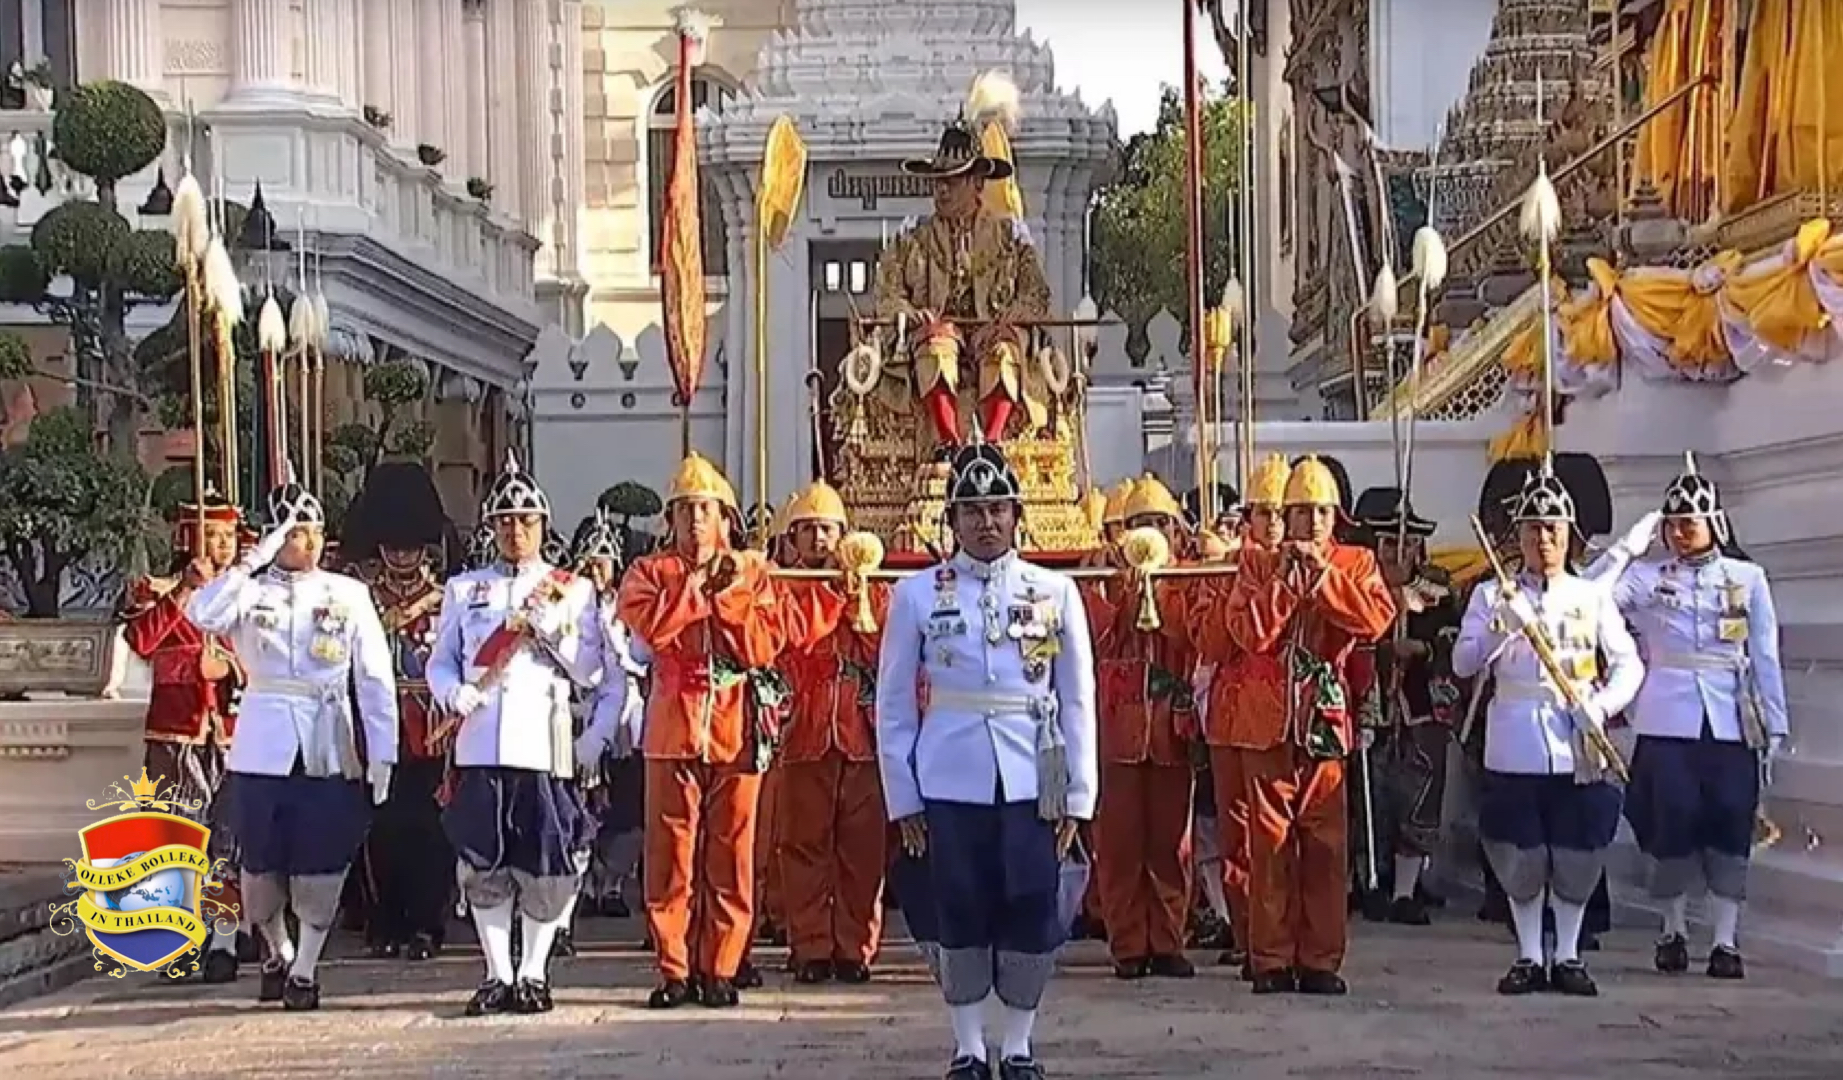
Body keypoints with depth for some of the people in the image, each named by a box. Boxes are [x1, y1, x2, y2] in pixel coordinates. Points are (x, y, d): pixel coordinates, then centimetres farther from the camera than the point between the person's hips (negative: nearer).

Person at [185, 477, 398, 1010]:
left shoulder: (350, 595, 4)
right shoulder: (251, 592, 3)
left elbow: (375, 678, 3)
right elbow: (202, 614, -19)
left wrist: (382, 753, -2)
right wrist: (253, 563, -18)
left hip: (330, 747, 0)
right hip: (264, 745, 0)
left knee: (320, 865, 1)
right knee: (261, 864, 6)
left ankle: (305, 968, 18)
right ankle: (279, 951, 32)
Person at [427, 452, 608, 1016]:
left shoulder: (573, 590, 11)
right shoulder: (463, 589, 16)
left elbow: (591, 672, 5)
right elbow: (440, 661, 14)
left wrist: (550, 631, -9)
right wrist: (456, 696, -7)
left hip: (545, 743, -1)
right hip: (480, 745, 2)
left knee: (546, 863, -1)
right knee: (482, 862, 2)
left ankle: (533, 974, 10)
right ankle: (498, 975, 11)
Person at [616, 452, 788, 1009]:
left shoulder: (752, 571, 11)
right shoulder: (649, 572, 9)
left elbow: (766, 645, -3)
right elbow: (653, 627, -12)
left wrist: (724, 593, -8)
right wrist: (697, 578, -8)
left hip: (737, 729, 0)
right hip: (673, 728, 0)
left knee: (732, 854, 2)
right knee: (671, 854, 0)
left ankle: (720, 969, 10)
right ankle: (675, 969, 8)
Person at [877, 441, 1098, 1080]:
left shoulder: (1056, 593, 4)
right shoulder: (916, 596, 2)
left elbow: (1076, 701, 5)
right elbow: (894, 704, 4)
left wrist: (1077, 796, 1)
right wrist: (902, 798, 1)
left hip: (1032, 785, 1)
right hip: (950, 787, -1)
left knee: (1034, 920, 2)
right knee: (960, 919, 5)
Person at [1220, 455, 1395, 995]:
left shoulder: (1356, 563, 8)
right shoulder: (1258, 563, 6)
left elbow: (1377, 618, -11)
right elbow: (1249, 632, -8)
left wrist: (1321, 573, -13)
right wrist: (1285, 578, -13)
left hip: (1326, 722, 1)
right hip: (1267, 722, 0)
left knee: (1326, 846, 2)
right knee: (1270, 844, 1)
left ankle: (1321, 960, 9)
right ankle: (1271, 960, 7)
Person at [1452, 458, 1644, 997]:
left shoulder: (1591, 597, 8)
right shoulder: (1491, 596, 6)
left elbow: (1628, 664, 6)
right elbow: (1463, 664, -2)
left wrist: (1602, 707, -12)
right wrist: (1501, 629, -19)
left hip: (1577, 746, 1)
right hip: (1514, 746, -1)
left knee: (1577, 855, 4)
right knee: (1520, 855, 3)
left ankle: (1568, 956, 16)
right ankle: (1529, 957, 15)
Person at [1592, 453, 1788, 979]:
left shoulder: (1748, 578, 7)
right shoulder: (1646, 577, 5)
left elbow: (1764, 656, 7)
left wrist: (1774, 725, 4)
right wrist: (1627, 548, -8)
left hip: (1731, 722, 0)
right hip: (1668, 721, 0)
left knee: (1731, 827, -2)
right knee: (1672, 824, -1)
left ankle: (1726, 940, 5)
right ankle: (1674, 931, 16)